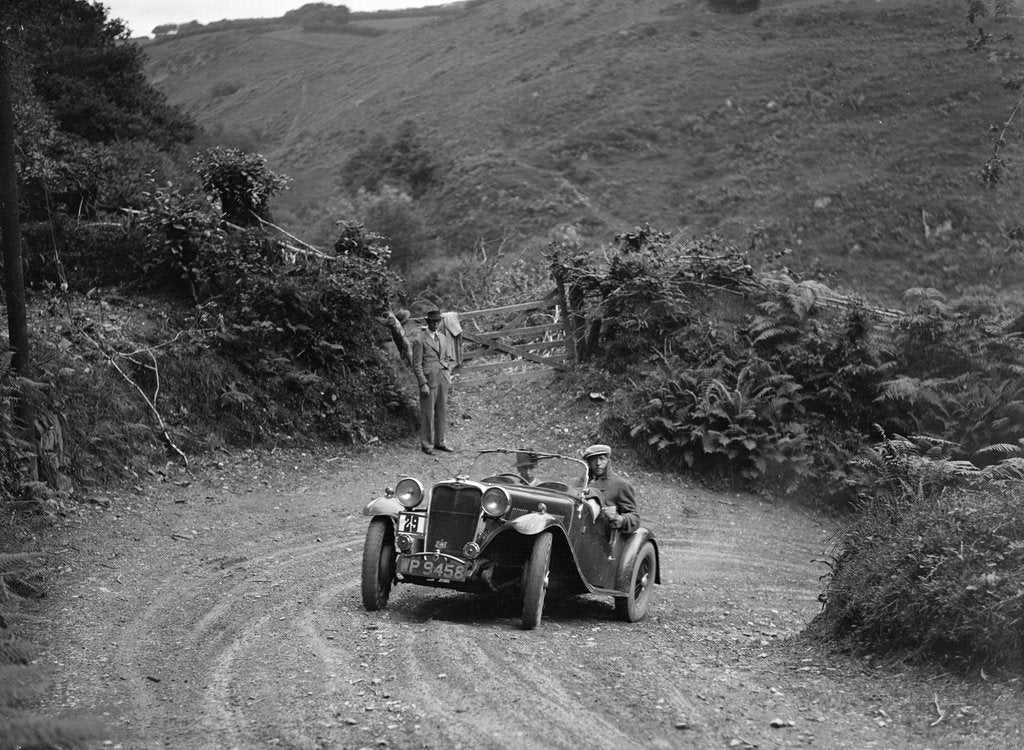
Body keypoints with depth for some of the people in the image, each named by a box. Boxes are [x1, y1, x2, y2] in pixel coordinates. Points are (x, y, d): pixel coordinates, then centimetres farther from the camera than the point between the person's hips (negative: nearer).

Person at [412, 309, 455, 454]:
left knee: (442, 411, 8)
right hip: (428, 380, -6)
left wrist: (447, 365, 4)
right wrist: (423, 384, -14)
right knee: (427, 413, -3)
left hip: (443, 380, 6)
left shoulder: (444, 339, 14)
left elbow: (451, 359, 24)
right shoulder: (419, 340, -6)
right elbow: (416, 364, -9)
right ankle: (426, 444, 3)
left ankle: (439, 441, 17)